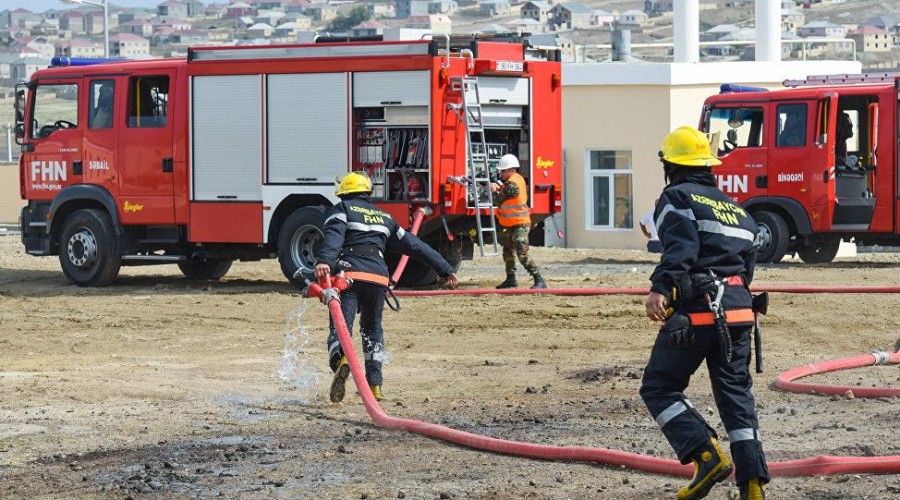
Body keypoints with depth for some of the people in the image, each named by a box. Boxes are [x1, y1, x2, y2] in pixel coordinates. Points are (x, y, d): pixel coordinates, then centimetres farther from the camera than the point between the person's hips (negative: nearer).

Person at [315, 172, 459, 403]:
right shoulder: (384, 217, 28)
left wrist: (324, 260, -27)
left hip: (349, 274, -4)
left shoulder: (342, 209, 13)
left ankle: (340, 359, -45)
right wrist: (445, 269, 35)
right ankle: (374, 385, 14)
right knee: (373, 331, 21)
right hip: (378, 277, 4)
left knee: (340, 327, -13)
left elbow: (334, 236, -10)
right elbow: (414, 245, 30)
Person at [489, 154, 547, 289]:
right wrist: (499, 188, 0)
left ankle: (539, 281, -21)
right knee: (508, 252, 21)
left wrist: (494, 190, -2)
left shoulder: (512, 185, -24)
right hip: (509, 224, 11)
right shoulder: (516, 178, 6)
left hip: (520, 224, -11)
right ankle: (511, 279, 33)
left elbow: (498, 201, -17)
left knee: (522, 253, -19)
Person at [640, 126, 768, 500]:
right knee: (735, 393, 11)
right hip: (737, 310, 7)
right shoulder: (735, 207, 23)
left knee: (659, 388, 4)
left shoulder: (677, 197, 0)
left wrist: (660, 287, -31)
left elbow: (681, 247, -19)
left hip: (695, 311, -7)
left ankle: (708, 457, -13)